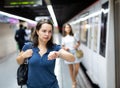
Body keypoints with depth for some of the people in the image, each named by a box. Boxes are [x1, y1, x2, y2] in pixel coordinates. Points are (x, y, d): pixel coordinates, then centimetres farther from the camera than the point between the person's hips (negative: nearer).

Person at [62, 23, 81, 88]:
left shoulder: (74, 36, -1)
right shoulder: (64, 38, 2)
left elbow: (79, 42, 9)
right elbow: (62, 46, 9)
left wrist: (77, 46, -13)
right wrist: (65, 48, -13)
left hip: (75, 53, -1)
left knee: (76, 69, -2)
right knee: (71, 69, 8)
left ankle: (74, 79, 30)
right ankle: (73, 82, 24)